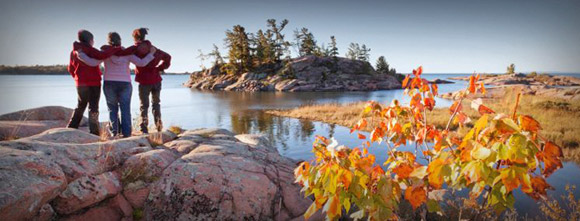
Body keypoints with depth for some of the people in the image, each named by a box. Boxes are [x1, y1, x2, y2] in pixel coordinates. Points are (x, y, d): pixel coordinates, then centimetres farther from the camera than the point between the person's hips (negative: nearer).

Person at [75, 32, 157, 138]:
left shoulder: (105, 52, 1)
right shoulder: (127, 53, 2)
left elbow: (93, 62, -9)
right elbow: (141, 63, -4)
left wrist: (79, 53, 0)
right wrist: (151, 53, 6)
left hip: (109, 83, 0)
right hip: (125, 83, 0)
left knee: (112, 109, 11)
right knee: (125, 110, 2)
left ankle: (114, 132, 5)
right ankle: (126, 133, -3)